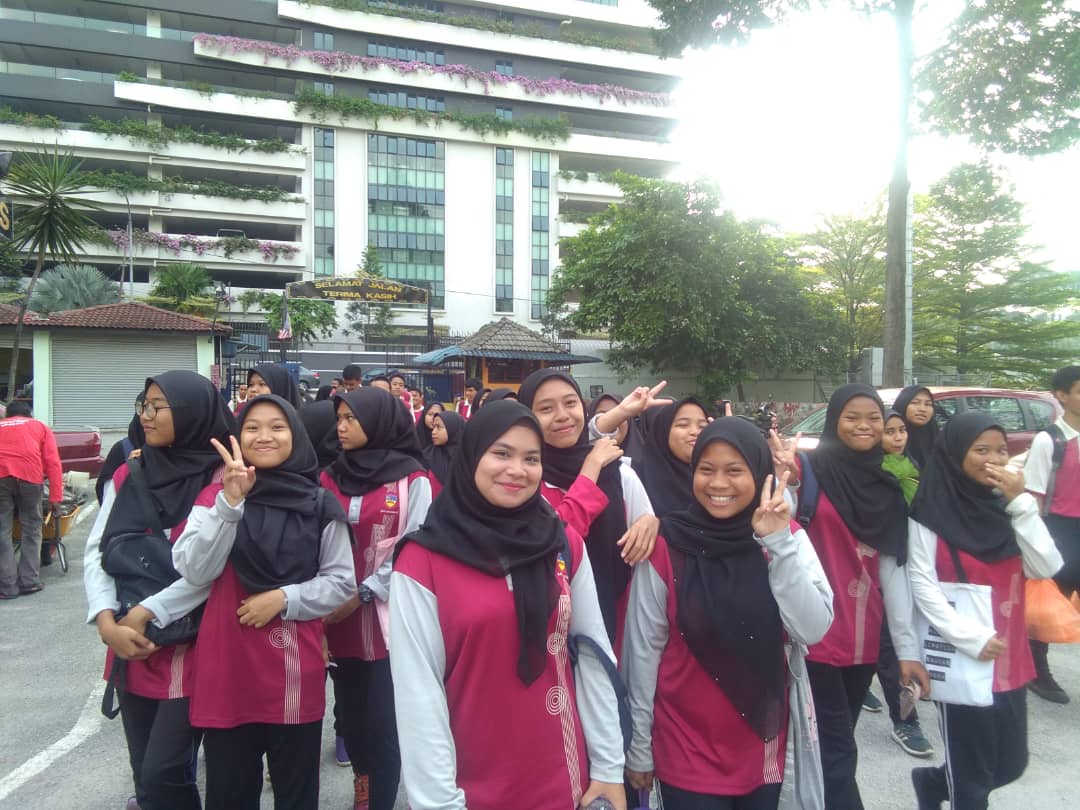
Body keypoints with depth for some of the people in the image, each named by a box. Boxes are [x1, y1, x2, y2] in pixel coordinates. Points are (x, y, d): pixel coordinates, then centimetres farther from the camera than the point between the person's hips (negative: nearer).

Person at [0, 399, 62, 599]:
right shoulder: (40, 426, 25)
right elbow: (53, 463, 11)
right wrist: (55, 497, 8)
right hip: (29, 475, -1)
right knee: (31, 529, 12)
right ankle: (29, 581, 10)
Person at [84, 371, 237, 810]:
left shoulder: (222, 477, -11)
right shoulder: (127, 474, 6)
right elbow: (96, 550, 4)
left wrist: (146, 613, -15)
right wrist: (107, 622, -9)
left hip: (192, 648, -5)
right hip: (131, 647, 6)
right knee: (144, 773, 16)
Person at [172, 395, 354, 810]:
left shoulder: (319, 505, -1)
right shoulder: (215, 496, 1)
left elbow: (342, 581, 1)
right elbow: (194, 571, -12)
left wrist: (284, 598, -14)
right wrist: (230, 501, -21)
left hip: (296, 666, 0)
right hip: (227, 661, 1)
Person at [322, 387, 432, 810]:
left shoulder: (412, 479, -5)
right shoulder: (330, 478, 8)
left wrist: (363, 593, -12)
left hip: (389, 618, -4)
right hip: (338, 620, 4)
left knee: (382, 721, -1)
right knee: (350, 714, 15)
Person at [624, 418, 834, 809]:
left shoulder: (788, 537, -4)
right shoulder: (666, 545, -13)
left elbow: (812, 631, -14)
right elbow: (644, 649, -8)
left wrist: (779, 543, -22)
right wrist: (638, 746, -3)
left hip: (762, 745, 3)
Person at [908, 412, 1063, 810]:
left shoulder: (1005, 507, 7)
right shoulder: (932, 514, -11)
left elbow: (1046, 568, -5)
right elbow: (921, 585, -15)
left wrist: (1021, 503, -12)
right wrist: (971, 638, -21)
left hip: (1010, 661, 6)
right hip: (960, 661, -6)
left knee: (1010, 764, 17)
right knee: (972, 778, 6)